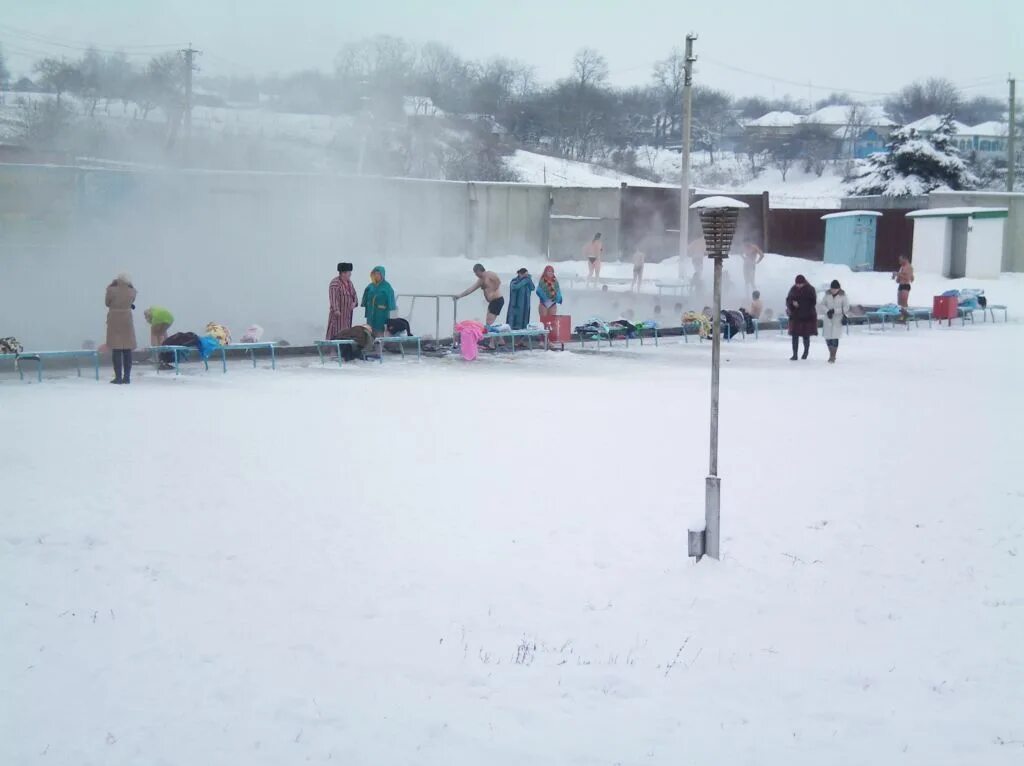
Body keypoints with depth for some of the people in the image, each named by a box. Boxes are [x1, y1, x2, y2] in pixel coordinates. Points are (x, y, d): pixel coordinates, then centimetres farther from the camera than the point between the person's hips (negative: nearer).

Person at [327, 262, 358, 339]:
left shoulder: (349, 283, 14)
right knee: (336, 334, -12)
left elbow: (354, 295, 21)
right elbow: (333, 297, -21)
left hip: (347, 314, 8)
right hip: (338, 314, -8)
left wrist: (354, 302, 0)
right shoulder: (335, 283, -13)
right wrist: (336, 310, -31)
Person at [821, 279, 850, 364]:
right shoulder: (827, 294, 1)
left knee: (835, 338, -10)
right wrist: (827, 311, -11)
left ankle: (833, 357, 0)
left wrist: (845, 316, -10)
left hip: (838, 319, -3)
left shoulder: (842, 295, -5)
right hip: (828, 319, 3)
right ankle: (831, 353, 25)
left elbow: (846, 306, 0)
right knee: (827, 337, 4)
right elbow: (823, 304, 5)